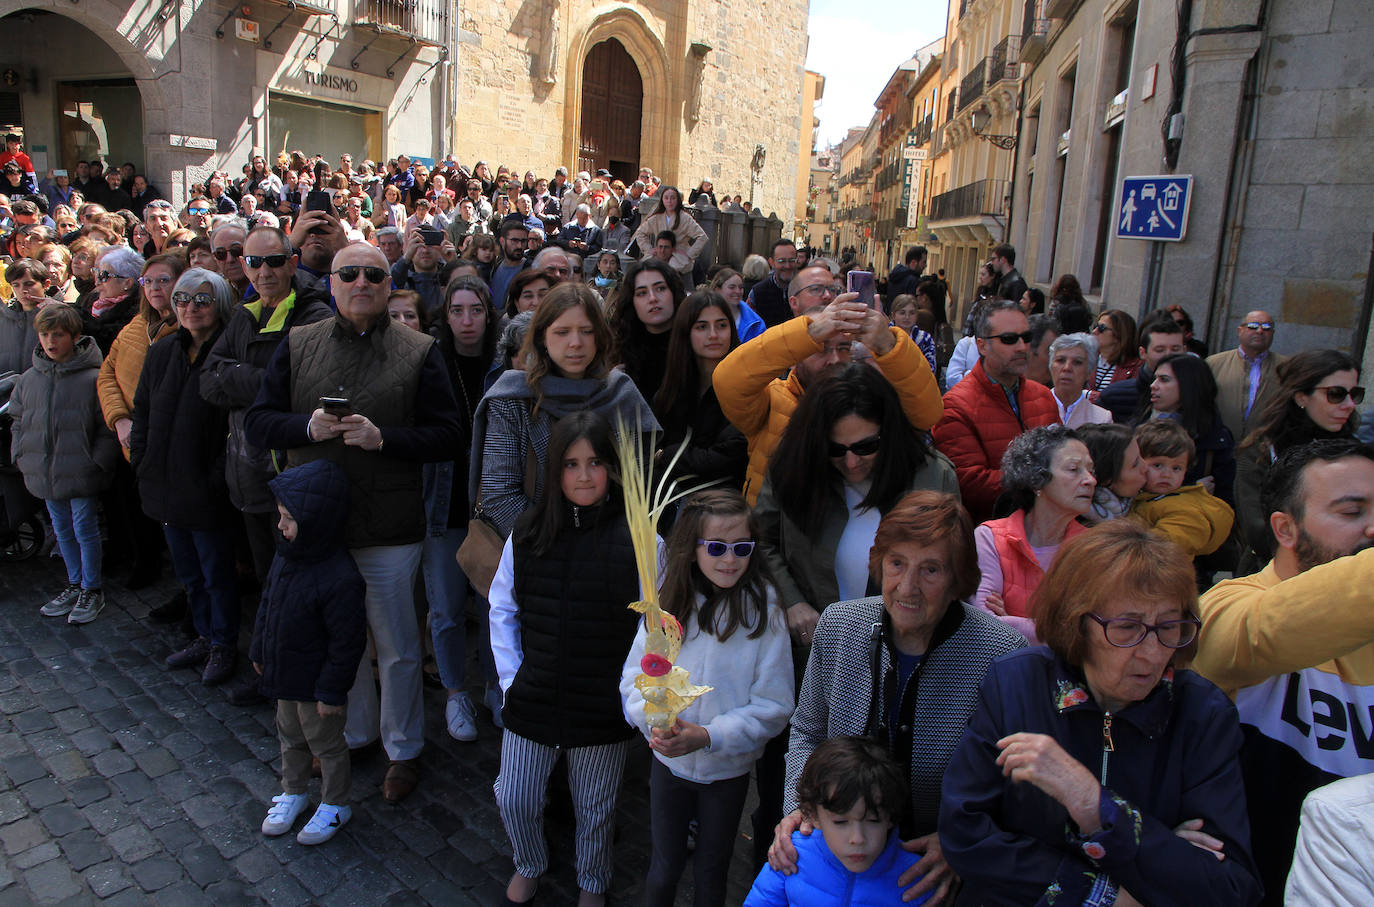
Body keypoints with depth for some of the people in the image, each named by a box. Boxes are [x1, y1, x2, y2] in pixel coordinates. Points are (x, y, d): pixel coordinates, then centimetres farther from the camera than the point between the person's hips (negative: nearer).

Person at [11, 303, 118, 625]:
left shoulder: (92, 378, -12)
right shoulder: (28, 380, 6)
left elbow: (108, 429, -10)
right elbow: (17, 421, 17)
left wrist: (95, 463, -13)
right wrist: (22, 456, 6)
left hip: (81, 476, -6)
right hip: (45, 475, 6)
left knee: (85, 531, 4)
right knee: (63, 532, 18)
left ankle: (92, 589, 19)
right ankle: (75, 584, 33)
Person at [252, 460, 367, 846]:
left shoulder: (339, 579, -33)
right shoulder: (286, 555, -8)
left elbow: (347, 642, -25)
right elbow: (267, 604, 9)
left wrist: (331, 691, -19)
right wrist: (259, 651, 16)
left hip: (316, 684, -8)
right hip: (284, 673, 8)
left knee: (326, 744, 14)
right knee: (290, 736, 27)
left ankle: (335, 805, 36)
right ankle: (294, 792, 49)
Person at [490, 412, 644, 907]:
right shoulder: (529, 532, -4)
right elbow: (502, 609, 6)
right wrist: (511, 677, 1)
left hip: (602, 709, -2)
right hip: (531, 700, 3)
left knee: (595, 809, 18)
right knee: (514, 799, 17)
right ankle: (530, 866, 50)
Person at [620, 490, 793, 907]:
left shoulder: (764, 612, -18)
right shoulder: (668, 602, -11)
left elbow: (772, 706, -15)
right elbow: (635, 676, -5)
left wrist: (708, 736, -26)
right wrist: (653, 719, -25)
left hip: (727, 769, -1)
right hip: (668, 761, 2)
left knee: (710, 873, 20)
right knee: (664, 865, 20)